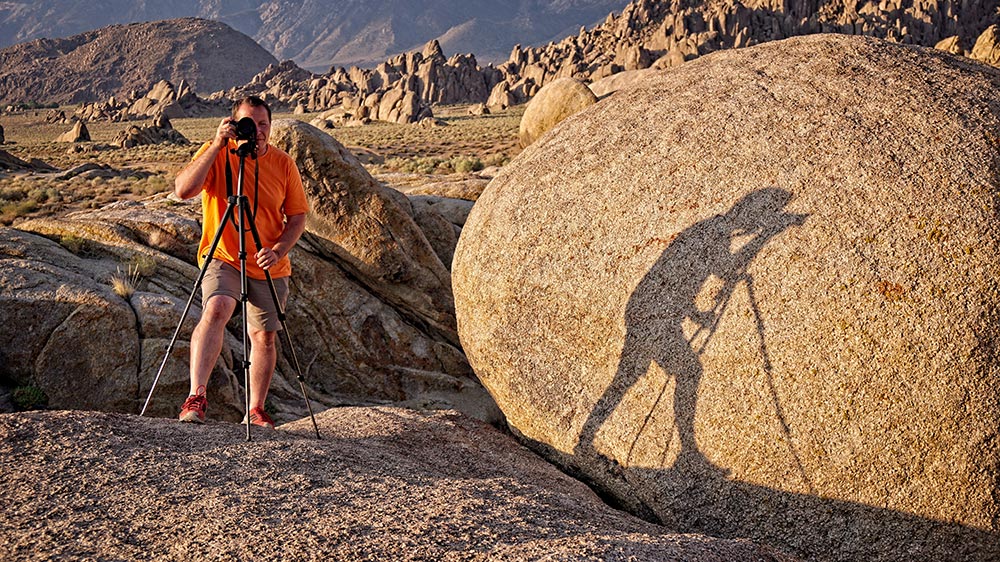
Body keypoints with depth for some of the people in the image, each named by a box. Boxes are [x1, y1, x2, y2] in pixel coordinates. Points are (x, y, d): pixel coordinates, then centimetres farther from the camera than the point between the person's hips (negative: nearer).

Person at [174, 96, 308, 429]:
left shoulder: (283, 164, 0)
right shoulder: (216, 155, -6)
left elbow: (297, 218, 2)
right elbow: (183, 190, -21)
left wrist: (277, 251, -17)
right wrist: (217, 145, -26)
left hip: (268, 267, 3)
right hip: (223, 258, -3)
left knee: (264, 336, 8)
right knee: (216, 309, -29)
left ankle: (256, 411, 23)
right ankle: (196, 396, -34)